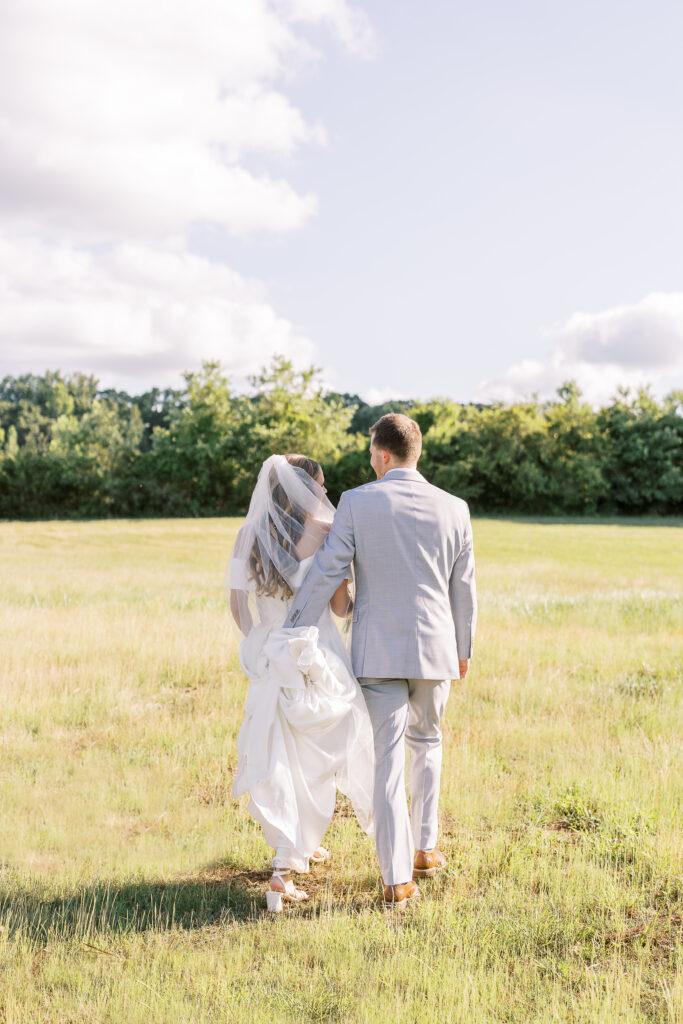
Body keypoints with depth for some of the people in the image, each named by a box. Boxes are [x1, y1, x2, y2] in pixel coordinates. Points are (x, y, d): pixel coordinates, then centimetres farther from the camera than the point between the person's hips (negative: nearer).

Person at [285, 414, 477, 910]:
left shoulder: (357, 502, -8)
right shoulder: (453, 509, 0)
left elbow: (326, 573, -9)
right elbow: (463, 589, 6)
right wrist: (464, 648, 19)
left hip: (379, 651, -2)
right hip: (435, 648, 2)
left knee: (388, 762, 3)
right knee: (425, 742, 25)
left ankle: (398, 878, 2)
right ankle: (424, 848, 30)